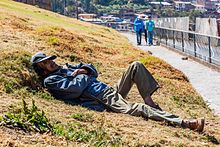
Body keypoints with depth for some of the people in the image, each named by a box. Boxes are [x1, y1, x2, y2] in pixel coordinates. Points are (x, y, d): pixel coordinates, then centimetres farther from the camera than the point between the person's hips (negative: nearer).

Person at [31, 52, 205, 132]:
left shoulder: (66, 67, 24)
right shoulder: (50, 81, -3)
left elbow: (93, 70, 27)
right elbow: (76, 87, -20)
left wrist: (83, 70, 4)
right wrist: (84, 76, 1)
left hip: (112, 90, 10)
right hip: (104, 100, -10)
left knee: (136, 66, 2)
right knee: (138, 108, -32)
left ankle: (148, 99, -5)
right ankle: (183, 122, -37)